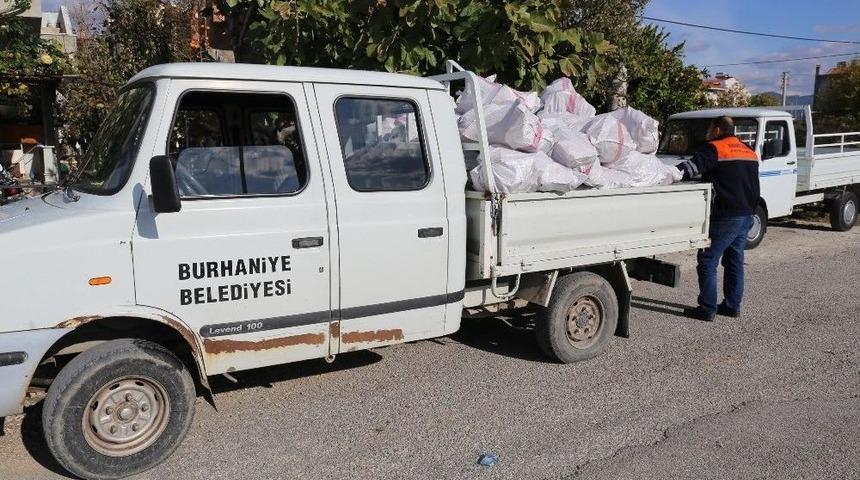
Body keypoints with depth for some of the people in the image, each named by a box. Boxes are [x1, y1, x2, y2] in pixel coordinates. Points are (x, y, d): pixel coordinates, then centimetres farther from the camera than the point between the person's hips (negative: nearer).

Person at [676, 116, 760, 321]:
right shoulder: (749, 152, 16)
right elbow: (754, 187, 20)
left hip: (725, 217, -8)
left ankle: (707, 308, -2)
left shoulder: (715, 148, -10)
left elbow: (691, 168, -22)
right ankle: (732, 305, 19)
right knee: (735, 261, 15)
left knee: (707, 261, -3)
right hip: (746, 215, 8)